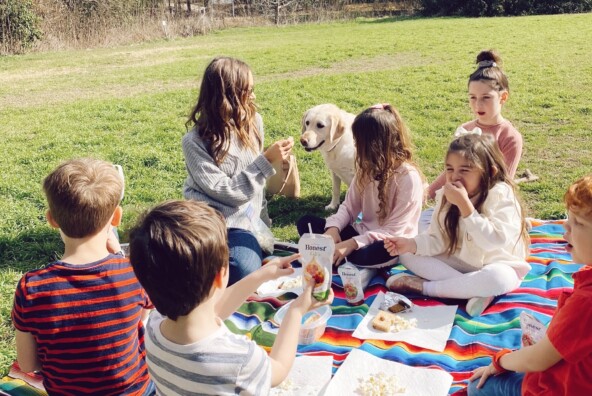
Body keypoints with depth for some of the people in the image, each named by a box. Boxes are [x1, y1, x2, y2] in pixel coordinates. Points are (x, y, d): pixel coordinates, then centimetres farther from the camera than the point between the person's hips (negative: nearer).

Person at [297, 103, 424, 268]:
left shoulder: (408, 177, -20)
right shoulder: (367, 168, 1)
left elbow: (394, 230, -22)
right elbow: (349, 206, 3)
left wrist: (353, 243, -31)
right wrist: (333, 228, -18)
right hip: (363, 234, 6)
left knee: (365, 254, -41)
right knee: (306, 222, -6)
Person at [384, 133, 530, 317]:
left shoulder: (501, 195, -20)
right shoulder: (446, 196, -6)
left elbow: (491, 241, -32)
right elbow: (438, 240, -5)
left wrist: (463, 203, -35)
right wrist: (410, 244, -24)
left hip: (496, 267, -5)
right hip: (460, 264, 5)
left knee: (497, 277, -40)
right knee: (407, 254, -9)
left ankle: (422, 286, -22)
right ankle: (474, 289, -22)